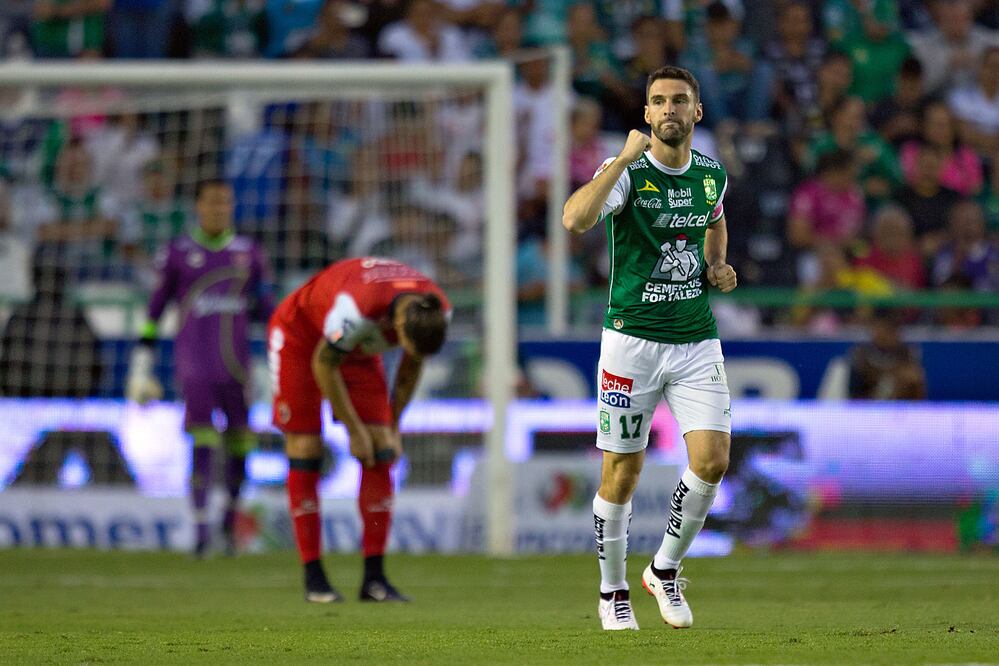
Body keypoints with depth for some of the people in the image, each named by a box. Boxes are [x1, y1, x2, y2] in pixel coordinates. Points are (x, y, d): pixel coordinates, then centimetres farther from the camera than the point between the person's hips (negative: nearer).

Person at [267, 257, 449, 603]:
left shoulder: (438, 313, -24)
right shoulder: (357, 306, -42)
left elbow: (412, 365, -3)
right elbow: (323, 364, -25)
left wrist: (393, 427, 1)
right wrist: (354, 430, -17)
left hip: (359, 348, 5)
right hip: (299, 336, -5)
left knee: (380, 452, -7)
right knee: (305, 451, -10)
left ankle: (374, 578, -5)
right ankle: (313, 578, -5)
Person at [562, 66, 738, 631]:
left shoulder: (713, 175, 6)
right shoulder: (627, 173, -10)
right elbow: (575, 219, -30)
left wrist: (718, 266, 10)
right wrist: (628, 156, -28)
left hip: (697, 340, 4)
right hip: (632, 338, -4)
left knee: (713, 460, -11)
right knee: (622, 472, 1)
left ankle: (666, 569, 11)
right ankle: (614, 592, 18)